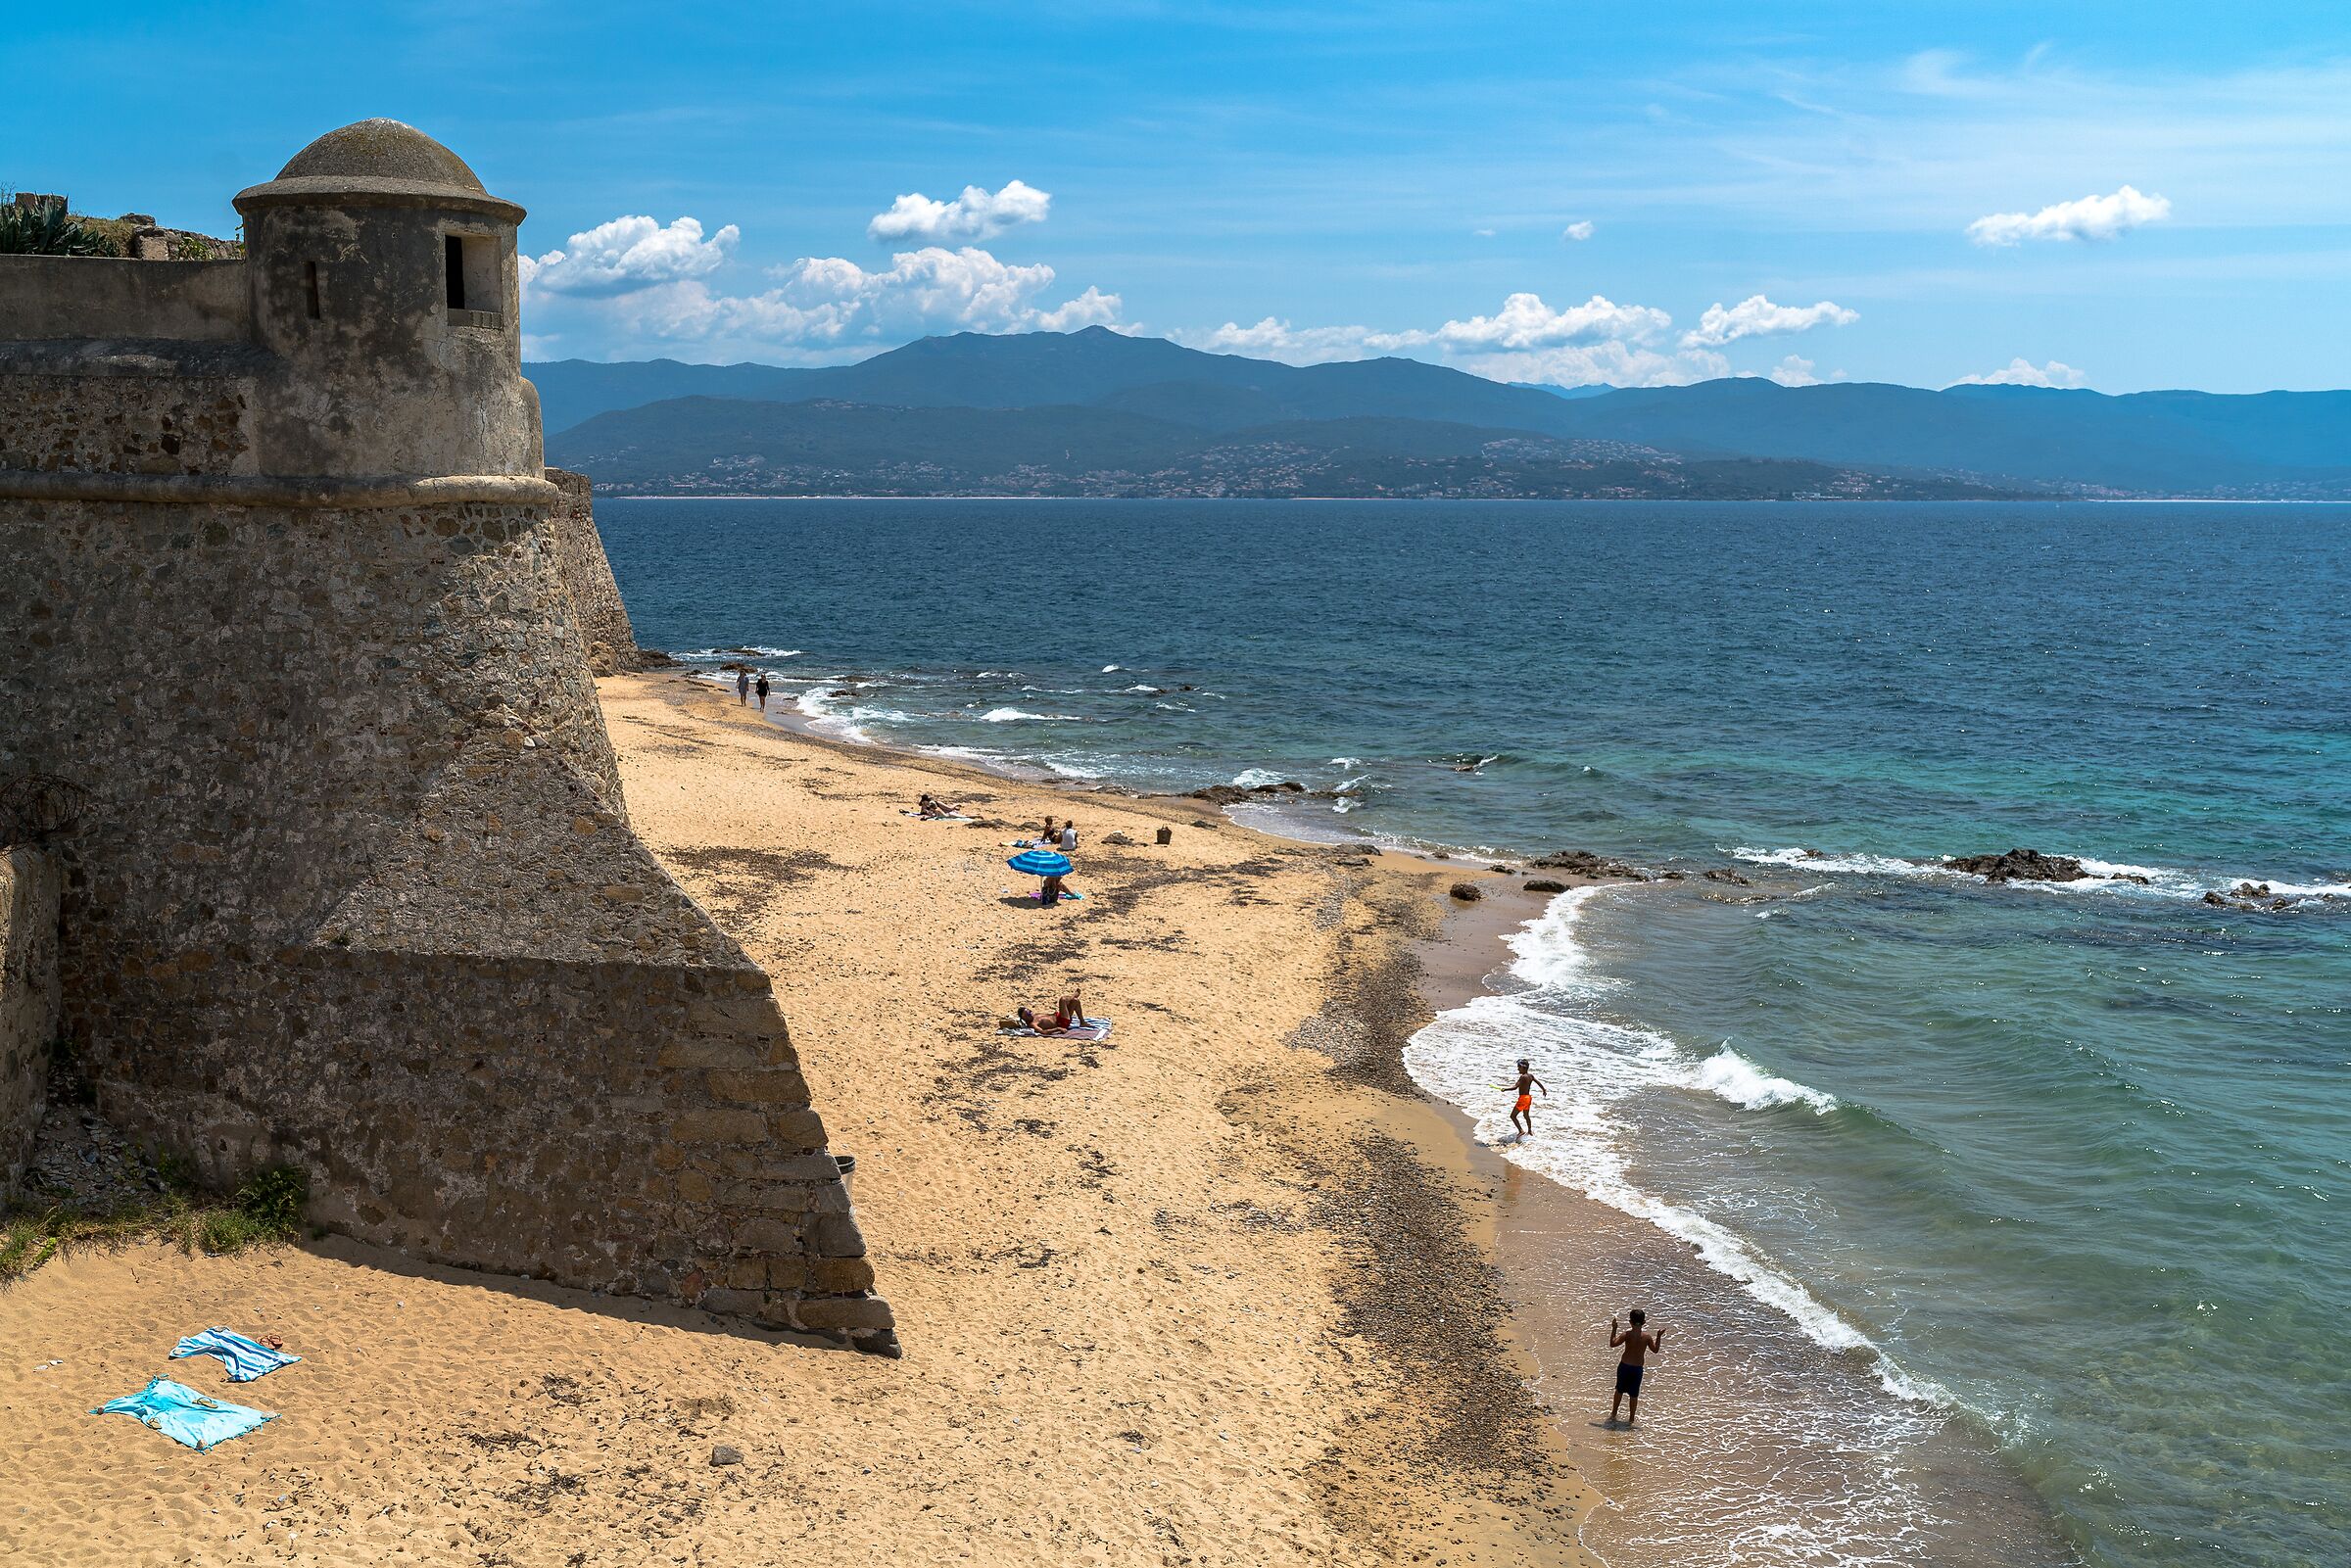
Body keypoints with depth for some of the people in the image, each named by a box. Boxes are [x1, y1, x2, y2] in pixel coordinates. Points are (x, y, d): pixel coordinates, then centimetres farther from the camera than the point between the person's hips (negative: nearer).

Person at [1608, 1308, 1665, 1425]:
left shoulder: (1626, 1334, -14)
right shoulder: (1647, 1336, -9)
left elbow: (1613, 1344, -15)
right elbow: (1655, 1349, 5)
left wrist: (1614, 1329, -8)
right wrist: (1659, 1337, 15)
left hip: (1624, 1366, 0)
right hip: (1638, 1368, 0)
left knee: (1619, 1390, 19)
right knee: (1634, 1395, 14)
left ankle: (1613, 1414, 29)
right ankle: (1631, 1419, 22)